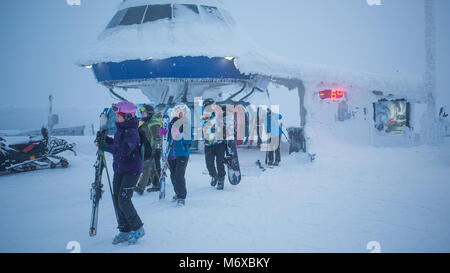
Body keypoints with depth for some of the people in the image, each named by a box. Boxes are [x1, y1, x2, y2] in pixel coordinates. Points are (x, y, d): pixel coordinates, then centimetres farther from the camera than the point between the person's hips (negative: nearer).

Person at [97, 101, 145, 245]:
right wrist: (105, 139, 9)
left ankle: (138, 229, 6)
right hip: (119, 169, 9)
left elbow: (123, 150, -30)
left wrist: (106, 147, -23)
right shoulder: (120, 129, 9)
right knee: (117, 199, 7)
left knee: (124, 200, -11)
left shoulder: (132, 132, -19)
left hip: (131, 170, -9)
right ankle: (125, 230, 18)